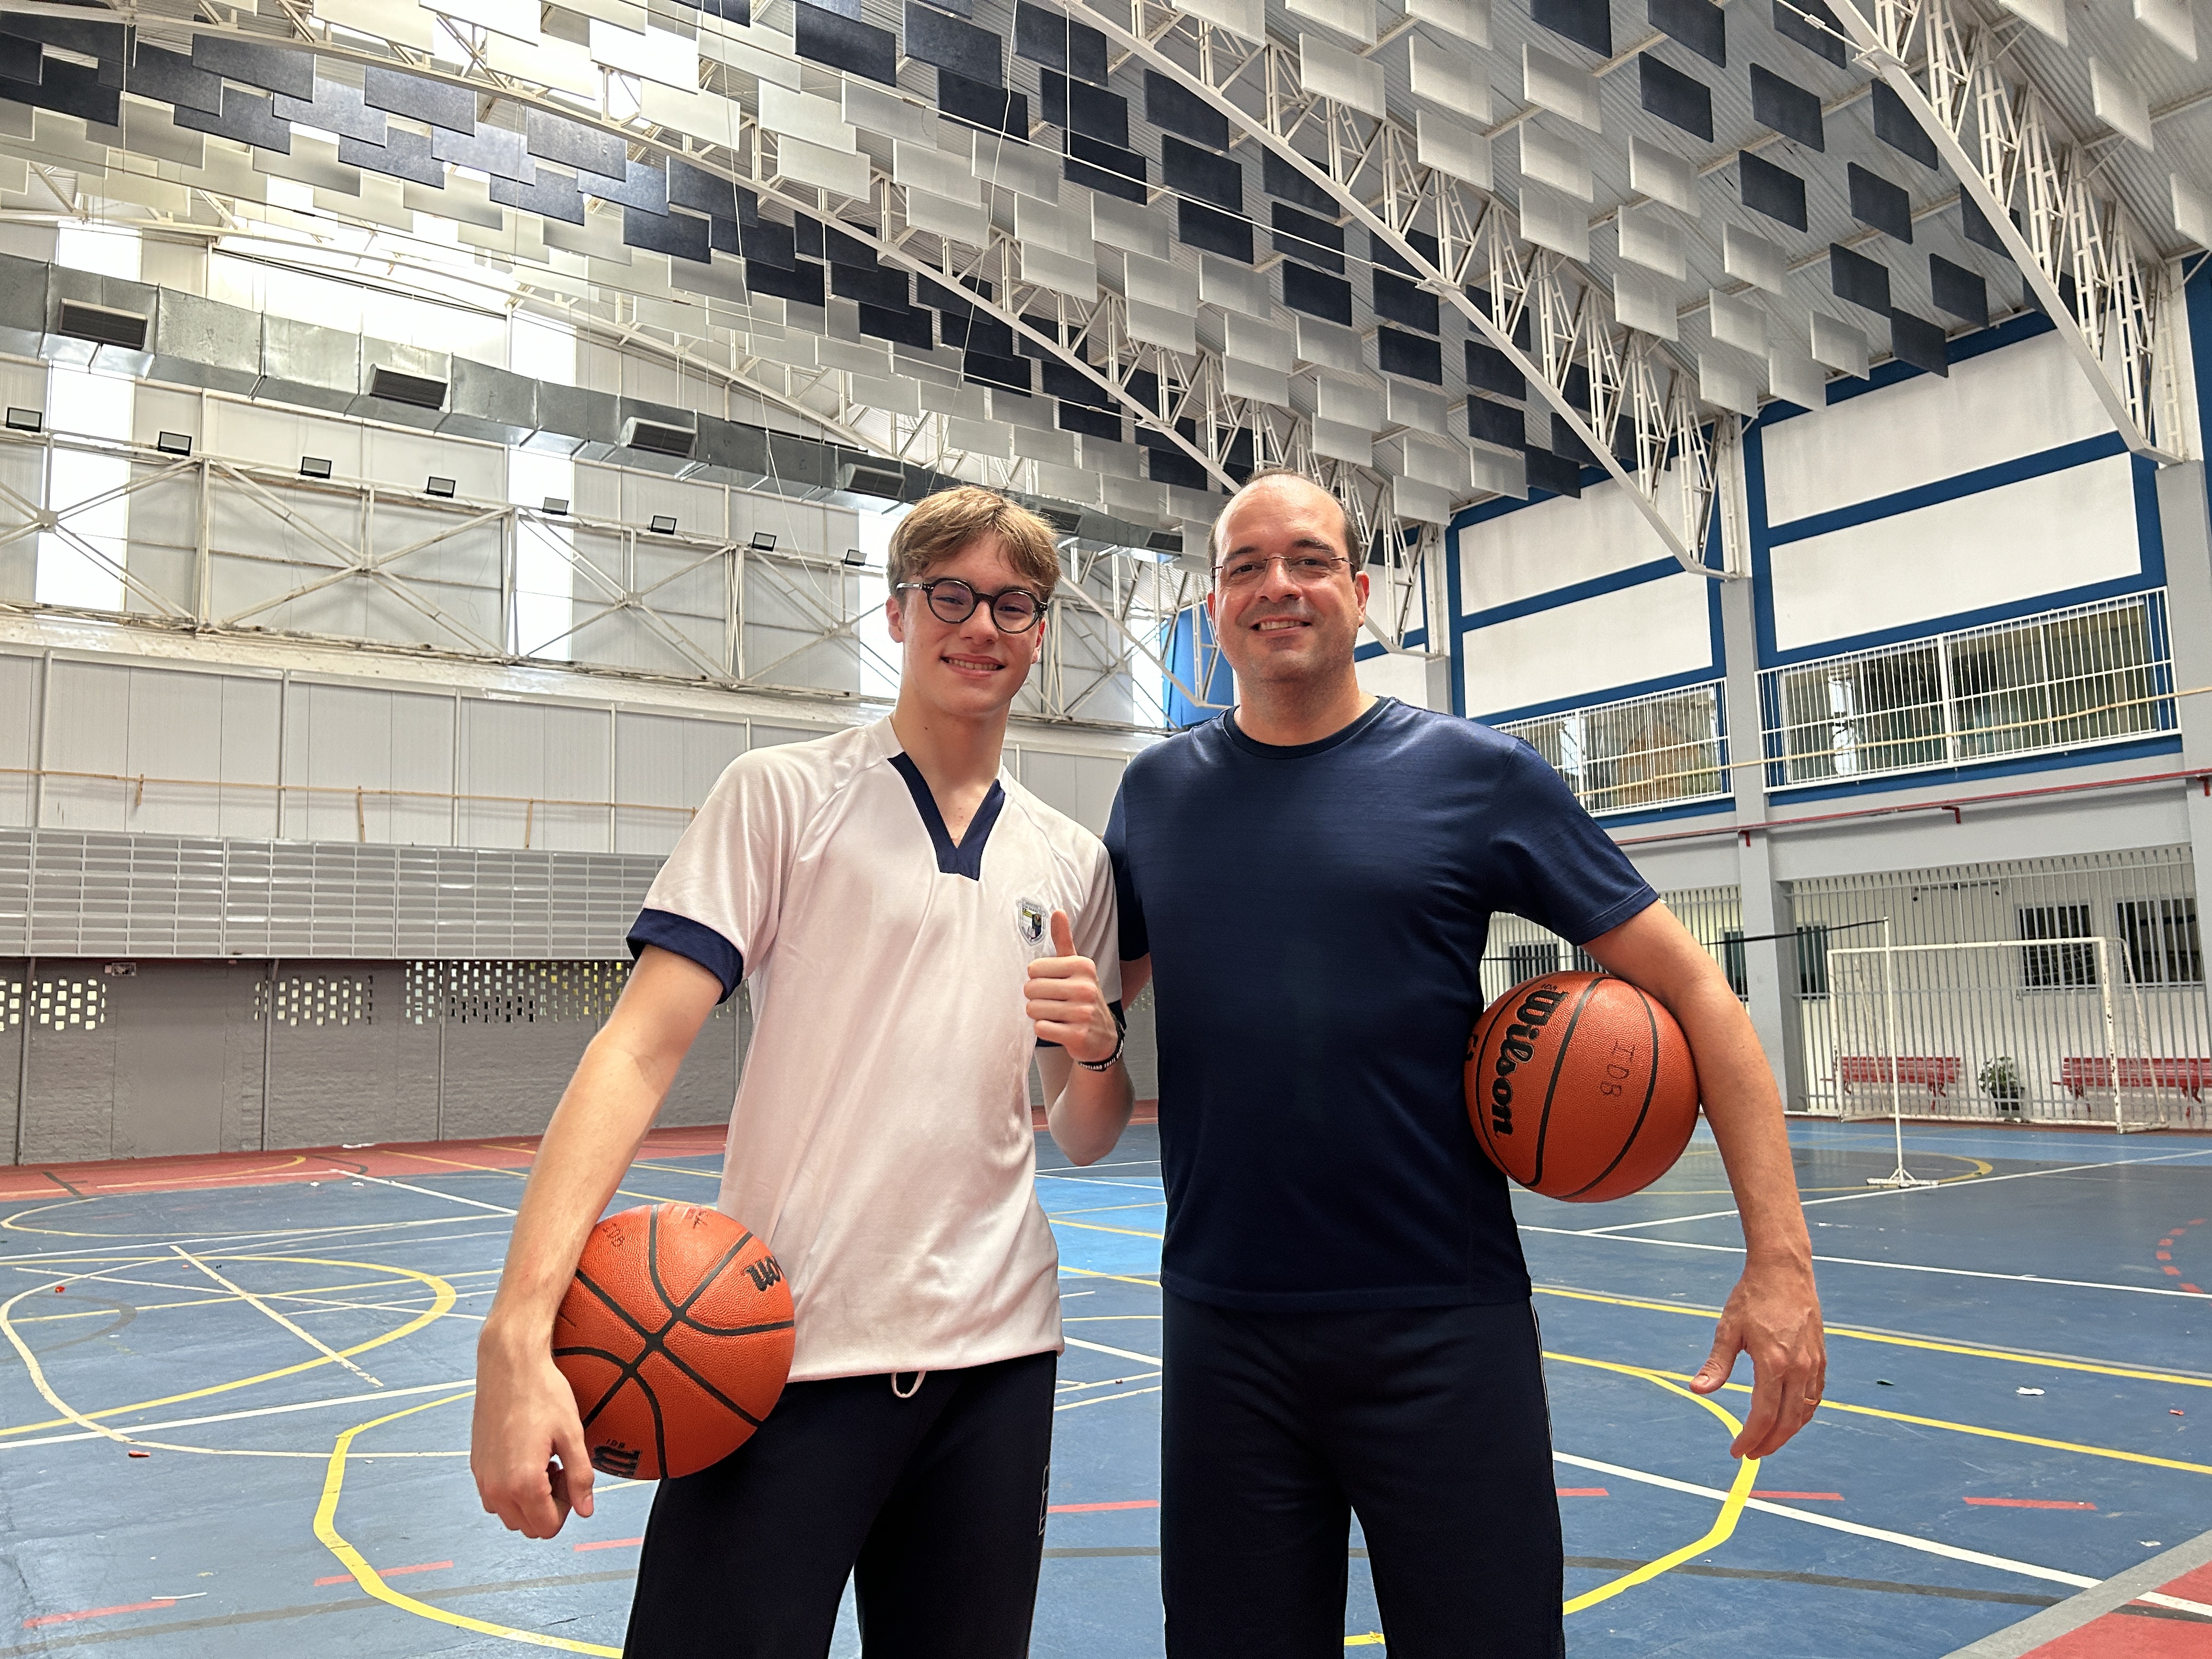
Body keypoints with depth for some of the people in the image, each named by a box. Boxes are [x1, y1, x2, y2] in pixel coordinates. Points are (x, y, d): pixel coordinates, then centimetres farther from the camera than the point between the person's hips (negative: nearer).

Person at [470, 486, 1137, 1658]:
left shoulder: (1074, 863, 10)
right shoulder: (781, 795, -3)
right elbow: (641, 1047, -12)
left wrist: (1097, 1042, -8)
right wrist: (519, 1330, -22)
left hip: (995, 1350, 4)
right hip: (783, 1350, -4)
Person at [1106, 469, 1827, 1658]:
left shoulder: (1475, 775, -4)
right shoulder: (1157, 793, 5)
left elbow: (1690, 987, -3)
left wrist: (1780, 1258, -9)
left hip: (1443, 1333, -2)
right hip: (1222, 1335, 3)